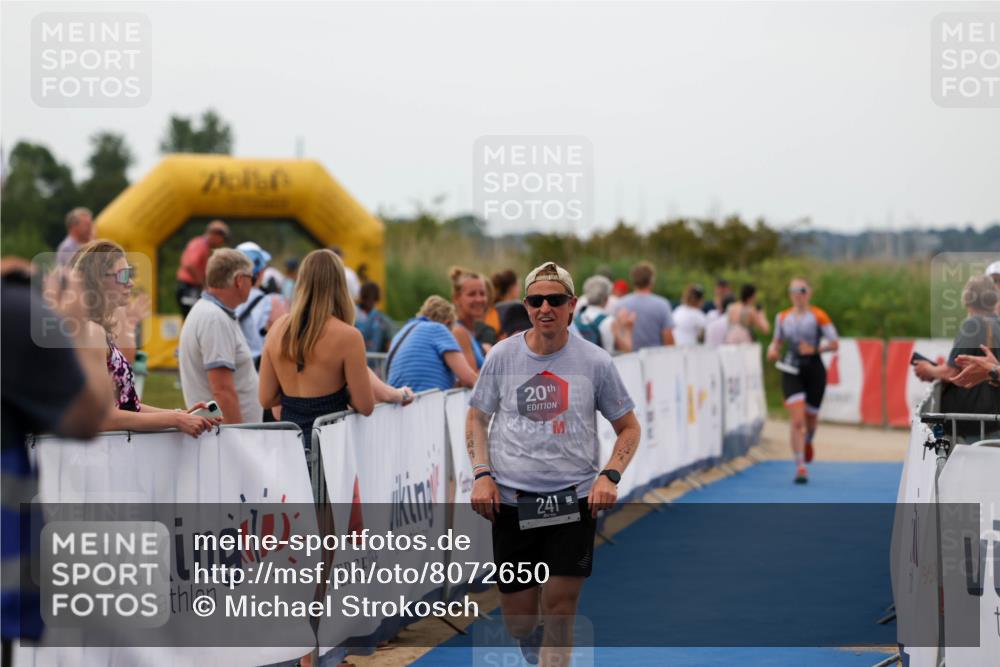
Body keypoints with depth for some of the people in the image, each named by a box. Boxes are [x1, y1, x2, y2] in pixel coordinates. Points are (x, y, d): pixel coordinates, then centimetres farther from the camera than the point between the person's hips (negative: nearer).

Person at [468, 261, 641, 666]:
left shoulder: (595, 362, -1)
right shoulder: (503, 356, 2)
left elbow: (628, 427, 9)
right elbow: (477, 419, 13)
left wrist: (609, 476, -8)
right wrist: (481, 474, -2)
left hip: (574, 500, -1)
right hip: (511, 501, 1)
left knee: (559, 612, -7)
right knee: (518, 622, 7)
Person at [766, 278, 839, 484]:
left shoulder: (818, 316, -4)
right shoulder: (782, 317, 6)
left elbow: (834, 344, -4)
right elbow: (777, 341, 19)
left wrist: (815, 349, -20)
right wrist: (772, 350, -4)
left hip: (814, 370, -1)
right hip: (791, 372, 1)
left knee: (810, 419, 12)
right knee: (797, 421, -14)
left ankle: (807, 442, 49)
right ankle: (800, 467, -13)